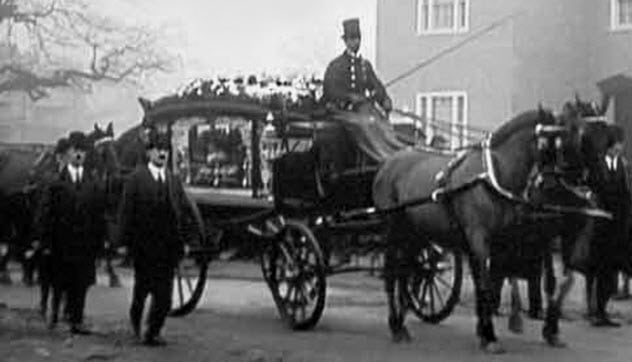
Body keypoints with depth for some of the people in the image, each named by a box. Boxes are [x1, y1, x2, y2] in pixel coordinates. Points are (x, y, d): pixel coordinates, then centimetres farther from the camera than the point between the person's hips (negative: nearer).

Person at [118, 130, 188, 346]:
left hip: (168, 245, 3)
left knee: (164, 292, -2)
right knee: (143, 286, 8)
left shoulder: (174, 181, 12)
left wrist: (181, 242, 4)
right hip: (143, 245, -3)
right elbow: (126, 211, -5)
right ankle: (136, 317, 36)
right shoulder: (136, 178, -2)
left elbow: (181, 212, 12)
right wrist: (126, 240, -11)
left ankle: (152, 332, 8)